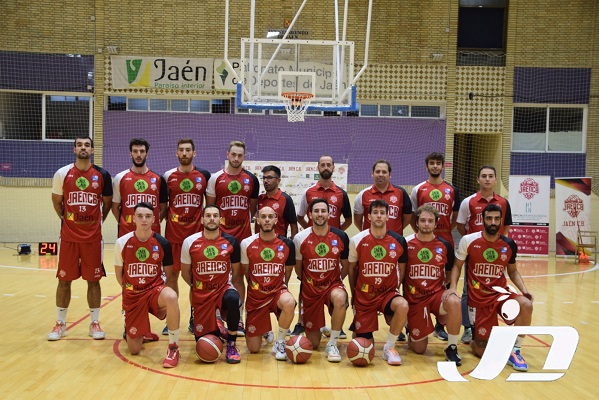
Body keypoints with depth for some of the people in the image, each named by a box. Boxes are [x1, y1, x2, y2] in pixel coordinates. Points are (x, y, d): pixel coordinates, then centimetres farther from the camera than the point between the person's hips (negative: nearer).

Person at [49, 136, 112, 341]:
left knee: (93, 280, 5)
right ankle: (60, 323, 20)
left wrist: (97, 222, 7)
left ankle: (95, 323, 17)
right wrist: (66, 220, 11)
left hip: (93, 237, 0)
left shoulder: (103, 175, -2)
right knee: (64, 280, 7)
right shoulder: (62, 174, -1)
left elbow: (107, 203, 9)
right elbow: (56, 201, 12)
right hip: (68, 236, 1)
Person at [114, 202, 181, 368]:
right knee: (134, 349, 2)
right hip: (132, 294, 1)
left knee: (171, 297, -39)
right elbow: (119, 274, 8)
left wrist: (165, 300, -6)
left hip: (155, 289, -1)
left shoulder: (162, 243, -6)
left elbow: (169, 276, 3)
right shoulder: (122, 243, -6)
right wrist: (130, 291, 6)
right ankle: (141, 334, 41)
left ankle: (173, 348, -21)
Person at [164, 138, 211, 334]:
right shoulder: (168, 176, 3)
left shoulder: (204, 175, 3)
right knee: (172, 274, 5)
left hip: (197, 233, 0)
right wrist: (166, 221, -2)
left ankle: (194, 318, 17)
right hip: (173, 233, 0)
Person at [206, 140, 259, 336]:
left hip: (243, 233, 1)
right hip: (221, 233, -1)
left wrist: (243, 222, 3)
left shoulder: (251, 179, 3)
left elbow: (253, 206, 11)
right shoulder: (215, 178, 0)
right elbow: (210, 207, 5)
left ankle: (238, 318, 15)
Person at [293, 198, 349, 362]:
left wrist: (336, 282, 3)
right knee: (312, 344, 2)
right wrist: (306, 283, 9)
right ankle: (317, 328, 42)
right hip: (310, 289, 0)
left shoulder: (341, 236, -7)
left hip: (333, 284, 0)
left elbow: (345, 265, 7)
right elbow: (298, 267, 7)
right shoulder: (300, 238, -9)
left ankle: (332, 344, -18)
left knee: (340, 299, -40)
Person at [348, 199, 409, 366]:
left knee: (403, 306, -35)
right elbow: (351, 269, 5)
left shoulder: (399, 241, -5)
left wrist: (395, 289, 3)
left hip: (388, 293, 1)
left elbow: (402, 269, 9)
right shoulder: (357, 241, -7)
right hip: (364, 295, 0)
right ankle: (356, 324, 36)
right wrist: (353, 295, 9)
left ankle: (389, 347, -12)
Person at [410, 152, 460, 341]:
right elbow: (411, 216, 8)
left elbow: (455, 217, 14)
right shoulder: (418, 189, 6)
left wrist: (447, 232, 2)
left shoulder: (451, 190, 10)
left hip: (445, 242, 1)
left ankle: (440, 325, 15)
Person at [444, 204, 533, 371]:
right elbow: (457, 266, 2)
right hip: (478, 298, -2)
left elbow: (512, 271, 12)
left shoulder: (509, 244, -1)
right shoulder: (468, 241, -9)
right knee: (483, 351, -3)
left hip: (500, 292, 2)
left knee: (526, 305, -32)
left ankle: (514, 351, -11)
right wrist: (453, 287, -15)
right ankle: (474, 341, 38)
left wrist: (524, 290, -5)